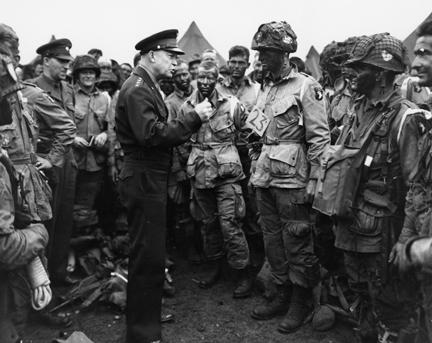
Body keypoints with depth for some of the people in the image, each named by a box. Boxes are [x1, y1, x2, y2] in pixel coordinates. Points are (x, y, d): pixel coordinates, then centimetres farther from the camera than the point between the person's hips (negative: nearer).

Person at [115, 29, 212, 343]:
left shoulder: (149, 87, 17)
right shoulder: (137, 89, -15)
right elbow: (152, 134, -26)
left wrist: (193, 120, 6)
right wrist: (194, 118, -22)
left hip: (153, 179, 11)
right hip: (144, 181, -11)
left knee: (151, 254, 20)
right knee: (148, 256, -3)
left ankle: (149, 314, 38)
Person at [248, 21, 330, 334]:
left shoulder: (306, 87, -9)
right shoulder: (266, 89, 13)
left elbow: (320, 138, -13)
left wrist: (313, 181, -16)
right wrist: (257, 170, 16)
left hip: (292, 181, -7)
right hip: (266, 179, 8)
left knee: (297, 244, 3)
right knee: (273, 240, 15)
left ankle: (301, 303, 21)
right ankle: (283, 295, 30)